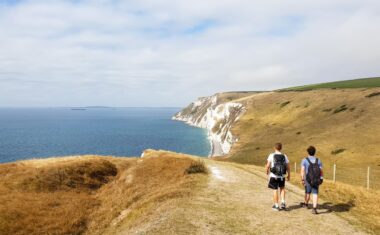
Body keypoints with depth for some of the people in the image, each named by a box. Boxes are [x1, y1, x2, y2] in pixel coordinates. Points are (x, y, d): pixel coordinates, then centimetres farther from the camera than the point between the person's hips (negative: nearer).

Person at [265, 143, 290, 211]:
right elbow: (288, 167, 2)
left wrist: (267, 171, 11)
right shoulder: (284, 156, -1)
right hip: (282, 176, 3)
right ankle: (283, 202, 15)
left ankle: (276, 206, 14)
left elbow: (268, 166, -9)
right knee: (282, 188, 24)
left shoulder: (271, 155, -9)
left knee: (275, 190, 7)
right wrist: (289, 175, 16)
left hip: (274, 176, -2)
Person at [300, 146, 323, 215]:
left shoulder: (304, 160, -5)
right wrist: (321, 179, 10)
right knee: (315, 194, 0)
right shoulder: (318, 160, 2)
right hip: (316, 180, 1)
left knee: (307, 192, 18)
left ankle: (306, 204, 40)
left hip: (308, 180, -1)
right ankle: (314, 209, -10)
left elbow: (302, 170, -13)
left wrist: (302, 179, -12)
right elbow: (321, 171, -1)